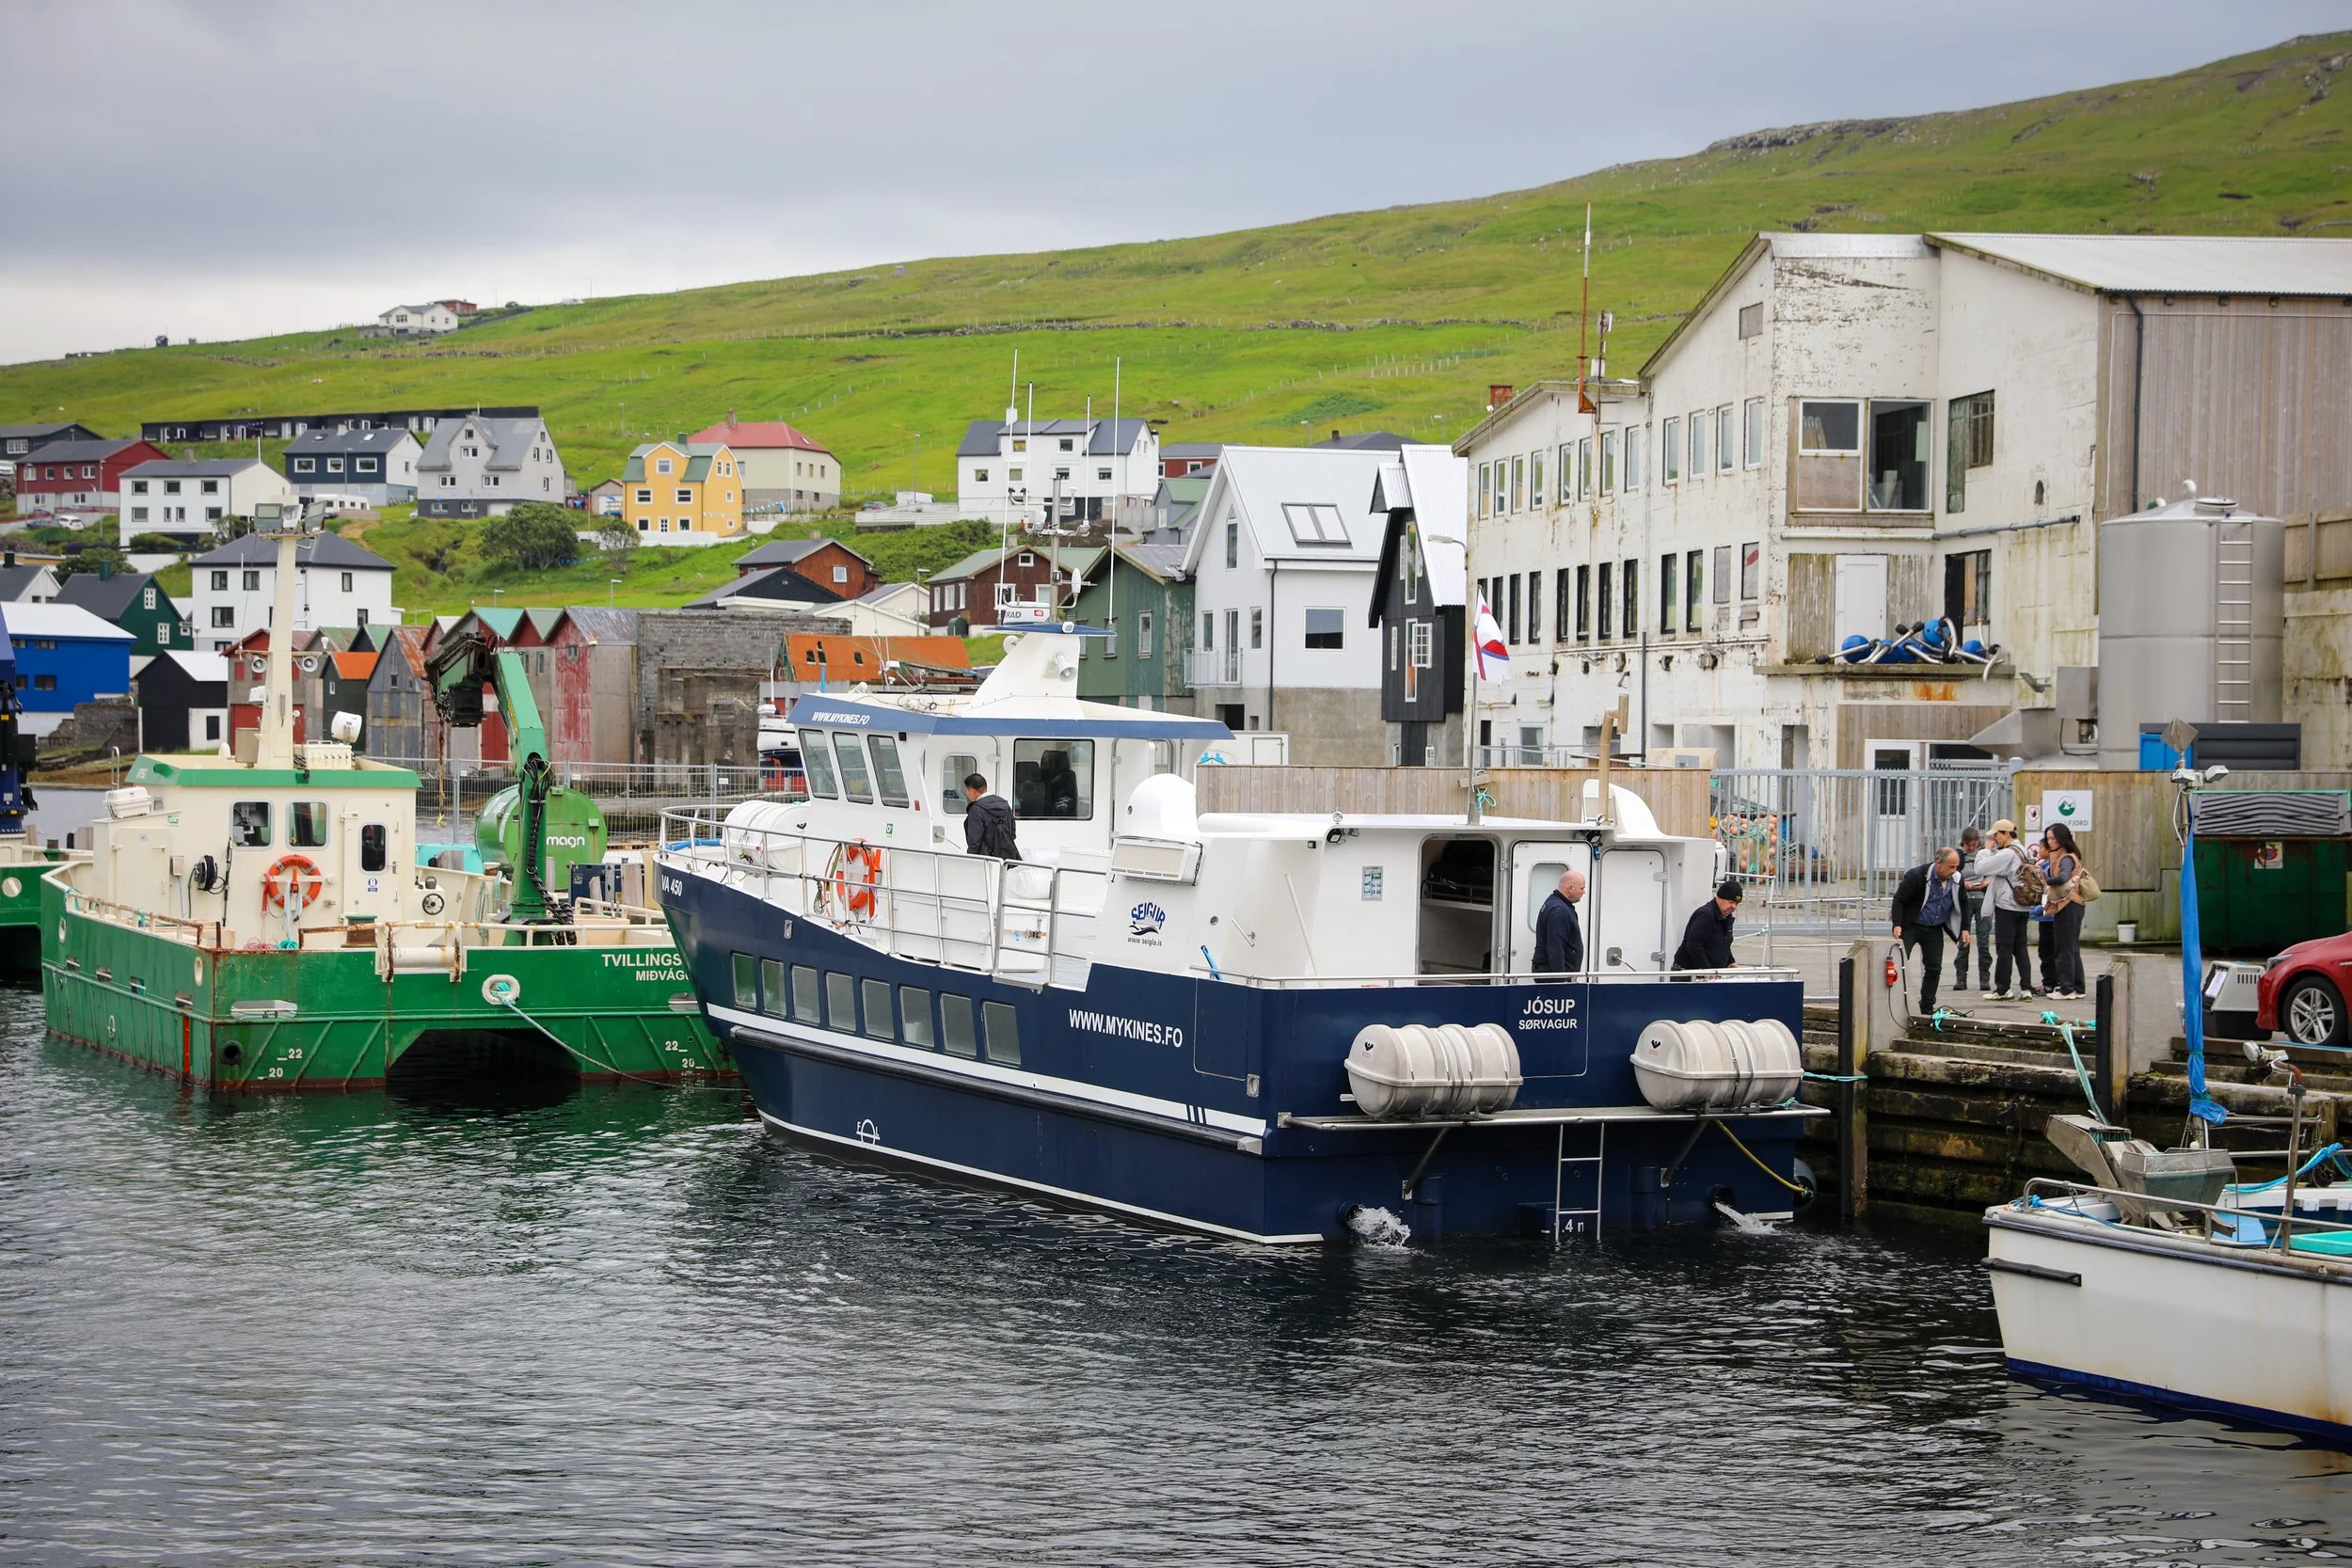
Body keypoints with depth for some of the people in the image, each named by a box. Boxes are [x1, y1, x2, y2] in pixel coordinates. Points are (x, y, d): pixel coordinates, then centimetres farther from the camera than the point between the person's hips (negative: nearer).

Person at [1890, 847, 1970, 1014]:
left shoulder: (1956, 880, -4)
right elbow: (1899, 899, -16)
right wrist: (1897, 924, -24)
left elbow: (1962, 905, 11)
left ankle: (1927, 1006, 13)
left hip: (1934, 930, 5)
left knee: (1934, 968, 2)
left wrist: (1965, 929, 5)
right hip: (1911, 925, -5)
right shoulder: (1917, 876, -21)